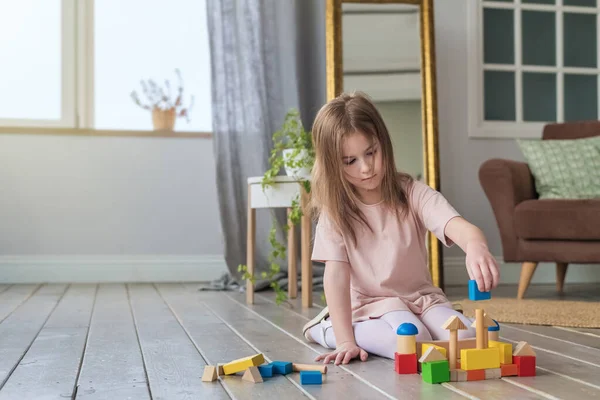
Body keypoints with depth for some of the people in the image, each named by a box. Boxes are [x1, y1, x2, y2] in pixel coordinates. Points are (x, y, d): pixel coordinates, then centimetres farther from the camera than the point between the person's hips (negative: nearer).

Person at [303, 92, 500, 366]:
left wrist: (476, 246, -52)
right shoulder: (334, 210, -8)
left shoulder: (413, 194, -9)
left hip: (420, 299, 3)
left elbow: (458, 227, -26)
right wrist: (345, 340, -21)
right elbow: (336, 275, -13)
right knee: (413, 341, -31)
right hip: (367, 306, -3)